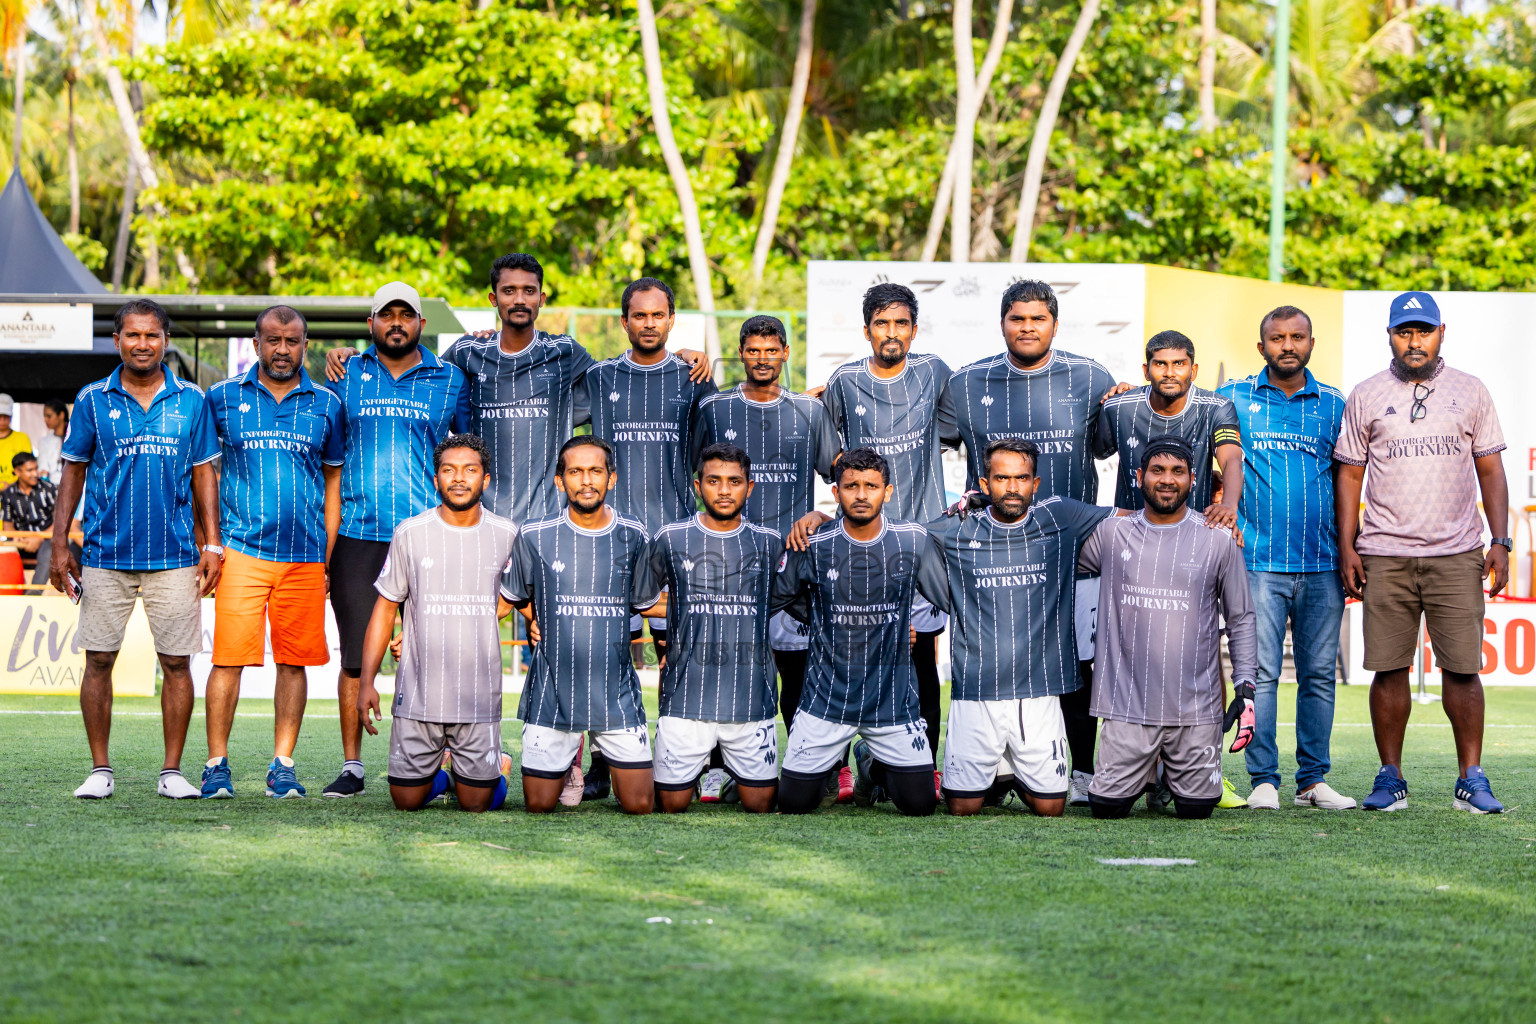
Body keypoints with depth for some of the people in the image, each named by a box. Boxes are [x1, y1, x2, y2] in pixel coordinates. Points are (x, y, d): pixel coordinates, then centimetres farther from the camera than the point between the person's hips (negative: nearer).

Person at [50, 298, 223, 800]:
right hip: (106, 551, 0)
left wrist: (212, 543, 3)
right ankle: (100, 769, 9)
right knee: (99, 659, 0)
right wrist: (60, 542, 2)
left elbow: (204, 473, 10)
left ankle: (172, 771, 8)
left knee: (177, 662, 0)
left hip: (174, 553, 0)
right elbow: (74, 471, 8)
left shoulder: (191, 401, 6)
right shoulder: (93, 400, 5)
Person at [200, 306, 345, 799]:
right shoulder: (223, 398, 6)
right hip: (242, 550, -2)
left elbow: (333, 482, 15)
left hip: (305, 555, 2)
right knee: (229, 657, -7)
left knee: (294, 660, 3)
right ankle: (217, 765, -1)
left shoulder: (326, 405, 11)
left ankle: (283, 765, 11)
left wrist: (327, 559, 10)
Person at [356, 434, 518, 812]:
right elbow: (385, 608, 5)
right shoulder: (410, 533, 0)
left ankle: (496, 767, 33)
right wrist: (366, 681, -1)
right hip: (418, 694, 0)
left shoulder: (506, 535, 2)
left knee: (476, 803, 1)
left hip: (479, 698, 0)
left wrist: (464, 625, 4)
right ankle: (440, 771, 34)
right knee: (407, 801, 3)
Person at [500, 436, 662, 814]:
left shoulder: (633, 538, 3)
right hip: (552, 694, 0)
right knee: (539, 805, 2)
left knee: (639, 805, -3)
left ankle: (608, 755, 27)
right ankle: (570, 758, 33)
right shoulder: (535, 537, -1)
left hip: (617, 696, 1)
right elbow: (512, 598, 14)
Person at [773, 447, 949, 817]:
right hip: (826, 699, 0)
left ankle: (873, 764, 29)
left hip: (893, 699, 0)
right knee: (793, 802, -3)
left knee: (920, 803, -3)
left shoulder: (914, 542, -6)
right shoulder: (811, 546, -7)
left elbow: (952, 599, 7)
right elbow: (781, 596, 11)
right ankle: (833, 761, 31)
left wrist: (910, 629, 4)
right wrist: (825, 623, 9)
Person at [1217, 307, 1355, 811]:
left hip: (1321, 563, 2)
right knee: (1260, 672, -6)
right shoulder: (1233, 399, 8)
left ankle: (1313, 779, 10)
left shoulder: (1334, 405, 11)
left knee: (1319, 674, 3)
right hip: (1259, 561, -2)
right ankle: (1263, 779, -1)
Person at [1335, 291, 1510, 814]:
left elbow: (1490, 471, 11)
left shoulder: (1470, 392, 10)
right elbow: (1349, 475, 10)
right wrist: (1346, 546, 2)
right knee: (1389, 668, -1)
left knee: (1462, 668, -4)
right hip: (1385, 556, 0)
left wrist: (1499, 542, 3)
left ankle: (1471, 780, 2)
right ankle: (1390, 778, 8)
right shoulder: (1365, 397, 9)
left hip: (1457, 555, 0)